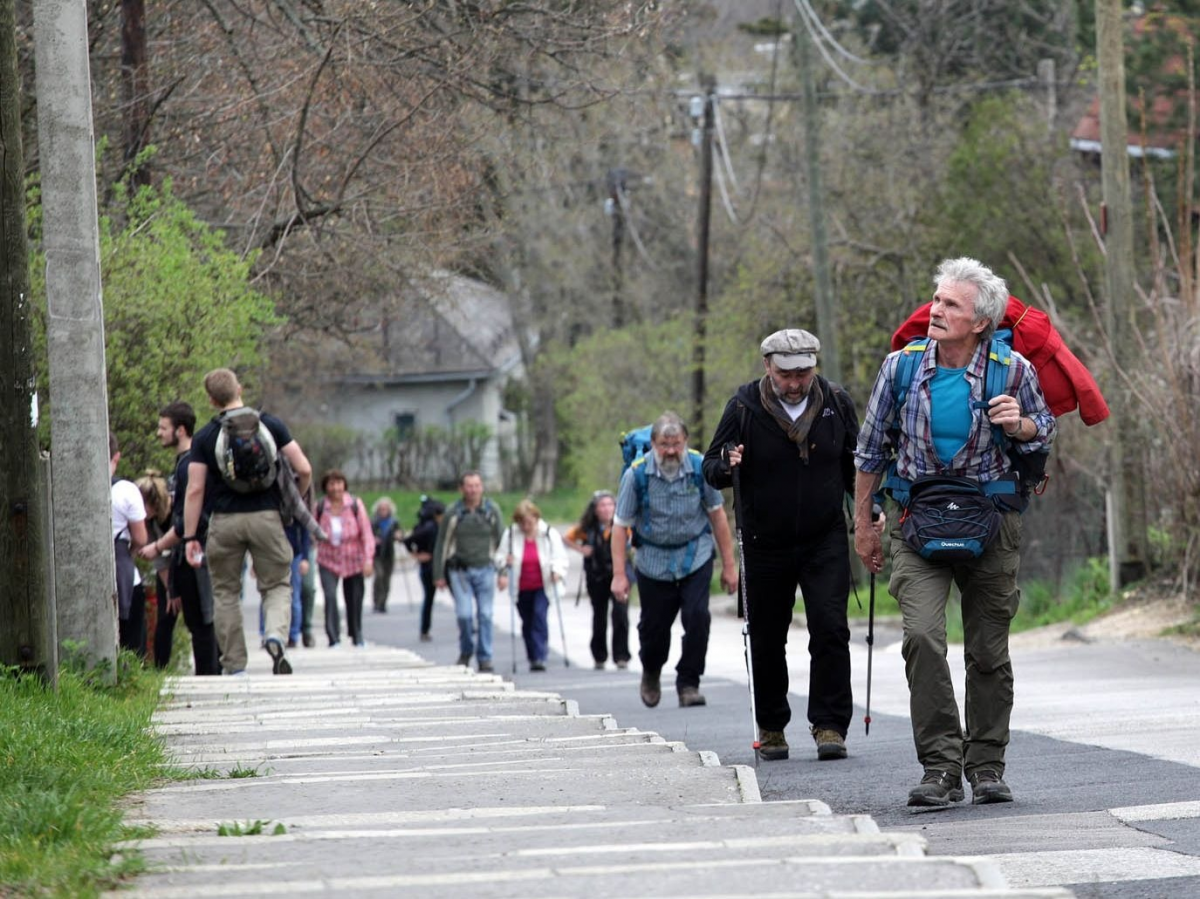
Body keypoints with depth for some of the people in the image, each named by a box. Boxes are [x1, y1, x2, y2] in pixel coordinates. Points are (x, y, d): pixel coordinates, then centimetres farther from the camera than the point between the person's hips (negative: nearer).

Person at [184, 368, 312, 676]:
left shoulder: (205, 437, 0)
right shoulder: (270, 425, 2)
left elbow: (195, 491, -4)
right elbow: (304, 470, -2)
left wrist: (190, 537, 0)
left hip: (224, 521, 0)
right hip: (265, 517, 0)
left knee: (225, 593, 12)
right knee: (277, 585, 10)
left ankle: (234, 667, 11)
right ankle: (276, 635, -20)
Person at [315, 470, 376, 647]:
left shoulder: (355, 504, -7)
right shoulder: (320, 507, -6)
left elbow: (366, 533, -6)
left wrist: (368, 559, -12)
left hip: (353, 560, 1)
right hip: (328, 560, -1)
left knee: (354, 599, 10)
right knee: (330, 597, -19)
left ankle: (357, 636, 32)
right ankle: (334, 638, -15)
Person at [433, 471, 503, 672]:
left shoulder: (492, 511, 3)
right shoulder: (453, 513, -1)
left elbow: (499, 541, 9)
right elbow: (441, 544, 4)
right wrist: (439, 574, 3)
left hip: (484, 569, 1)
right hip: (459, 571, -1)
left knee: (485, 615, -1)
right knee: (464, 614, -9)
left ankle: (485, 658, 8)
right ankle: (466, 651, 15)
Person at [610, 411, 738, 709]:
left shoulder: (700, 468, -12)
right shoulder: (636, 474, -16)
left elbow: (717, 514, 0)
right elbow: (620, 526, -10)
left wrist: (729, 565, 2)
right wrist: (619, 575, -14)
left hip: (696, 557, 0)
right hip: (653, 559, 0)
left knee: (697, 617, -16)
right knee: (654, 625, 7)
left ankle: (689, 682, -3)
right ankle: (651, 673, 38)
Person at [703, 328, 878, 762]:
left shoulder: (836, 403, -2)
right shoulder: (744, 406, -7)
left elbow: (854, 466, 12)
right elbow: (710, 469, -1)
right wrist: (728, 466, -24)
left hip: (826, 540, 0)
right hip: (765, 543, 0)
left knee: (830, 629, -12)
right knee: (767, 639, 7)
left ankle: (830, 726, -7)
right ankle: (771, 727, 21)